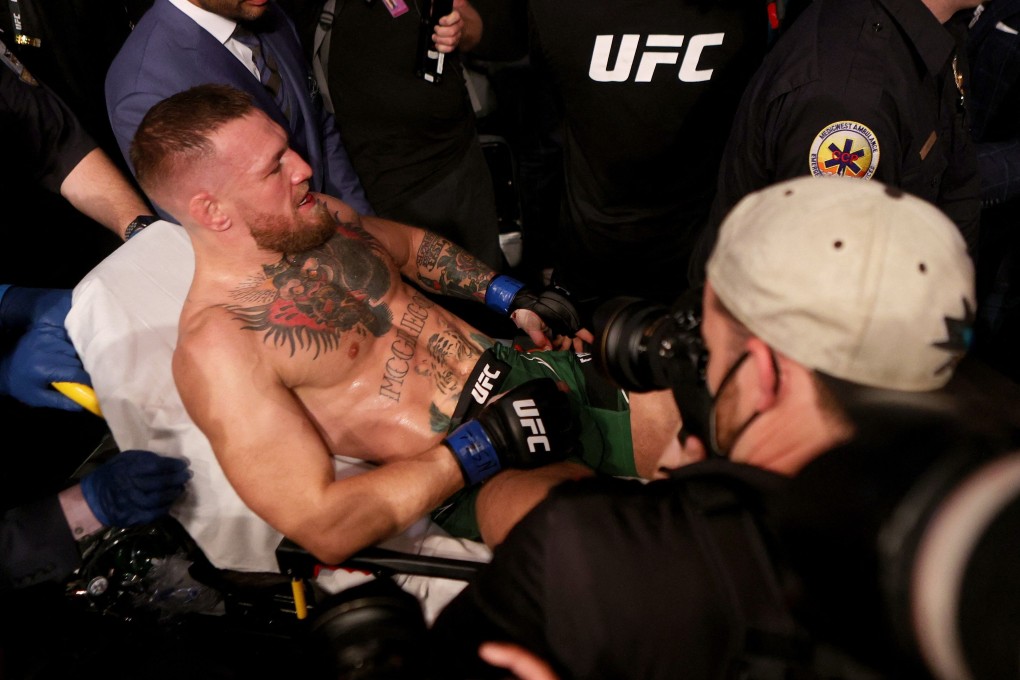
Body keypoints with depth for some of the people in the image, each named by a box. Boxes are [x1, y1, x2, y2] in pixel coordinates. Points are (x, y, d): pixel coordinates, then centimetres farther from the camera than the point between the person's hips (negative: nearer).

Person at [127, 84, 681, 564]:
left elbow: (412, 244, 29)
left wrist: (514, 298, 14)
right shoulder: (216, 344, -15)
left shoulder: (318, 215, 7)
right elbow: (322, 526, -20)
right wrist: (482, 446, -18)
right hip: (477, 483, -8)